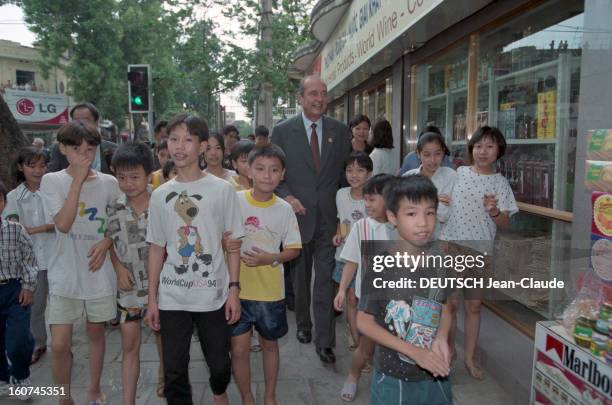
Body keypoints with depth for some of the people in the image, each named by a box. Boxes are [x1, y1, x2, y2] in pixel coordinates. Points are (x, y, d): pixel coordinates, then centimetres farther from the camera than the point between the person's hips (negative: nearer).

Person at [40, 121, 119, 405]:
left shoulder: (109, 183, -1)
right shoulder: (52, 181, -6)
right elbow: (63, 224, -19)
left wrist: (106, 242, -11)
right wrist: (77, 180, -20)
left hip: (99, 272, 2)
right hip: (64, 275, -1)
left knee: (96, 333, 16)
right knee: (60, 345, -1)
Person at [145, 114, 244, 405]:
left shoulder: (222, 190, -4)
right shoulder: (160, 195, 3)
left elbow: (232, 244, -1)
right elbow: (156, 248, 6)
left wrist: (234, 288, -6)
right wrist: (152, 298, 5)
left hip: (213, 294, -1)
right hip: (171, 297, 2)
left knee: (219, 362, 13)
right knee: (174, 369, 8)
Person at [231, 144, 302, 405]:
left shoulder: (284, 209, -5)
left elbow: (294, 250, 1)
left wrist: (271, 258, -16)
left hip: (270, 291, 1)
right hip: (236, 289, -1)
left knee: (270, 344, 18)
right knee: (239, 349, 5)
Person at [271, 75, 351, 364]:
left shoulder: (339, 131, 5)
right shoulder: (283, 131, -1)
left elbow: (346, 171, 10)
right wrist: (286, 196, -14)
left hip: (328, 216, 0)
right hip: (297, 213, 0)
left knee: (326, 279, -2)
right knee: (299, 277, 16)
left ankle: (324, 341, 7)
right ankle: (303, 324, 36)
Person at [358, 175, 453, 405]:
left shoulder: (440, 264, -6)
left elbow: (444, 308, 7)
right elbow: (364, 322, -15)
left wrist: (441, 338, -13)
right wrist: (414, 352, -21)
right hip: (393, 379, -4)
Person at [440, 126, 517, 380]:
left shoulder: (500, 183, -1)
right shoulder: (458, 174, -1)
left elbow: (505, 224, -2)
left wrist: (494, 211, -20)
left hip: (480, 251, 0)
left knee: (474, 305, 9)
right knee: (449, 303, 5)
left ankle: (469, 357, 26)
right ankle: (449, 348, 30)